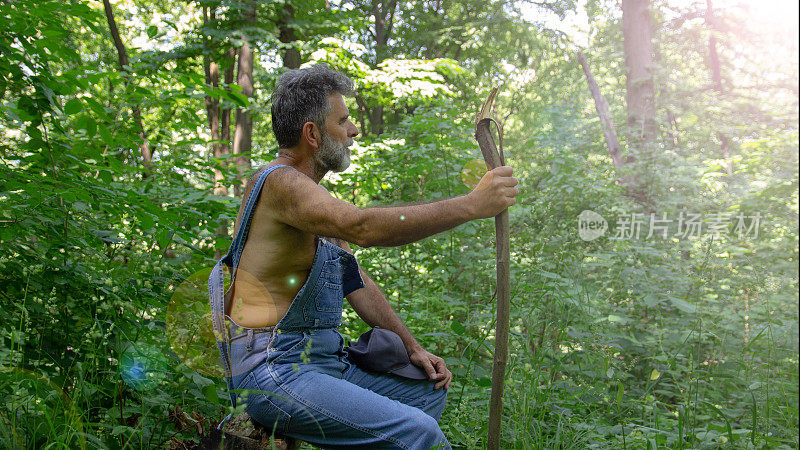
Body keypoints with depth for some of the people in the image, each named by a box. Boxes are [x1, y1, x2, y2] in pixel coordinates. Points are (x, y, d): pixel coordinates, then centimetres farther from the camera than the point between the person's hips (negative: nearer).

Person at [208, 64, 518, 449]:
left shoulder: (316, 197, 18)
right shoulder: (278, 182, -14)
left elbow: (358, 285, 19)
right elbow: (362, 227, -32)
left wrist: (413, 348, 11)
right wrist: (472, 205, -29)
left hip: (325, 360, 10)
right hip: (273, 372, -10)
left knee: (430, 392, 14)